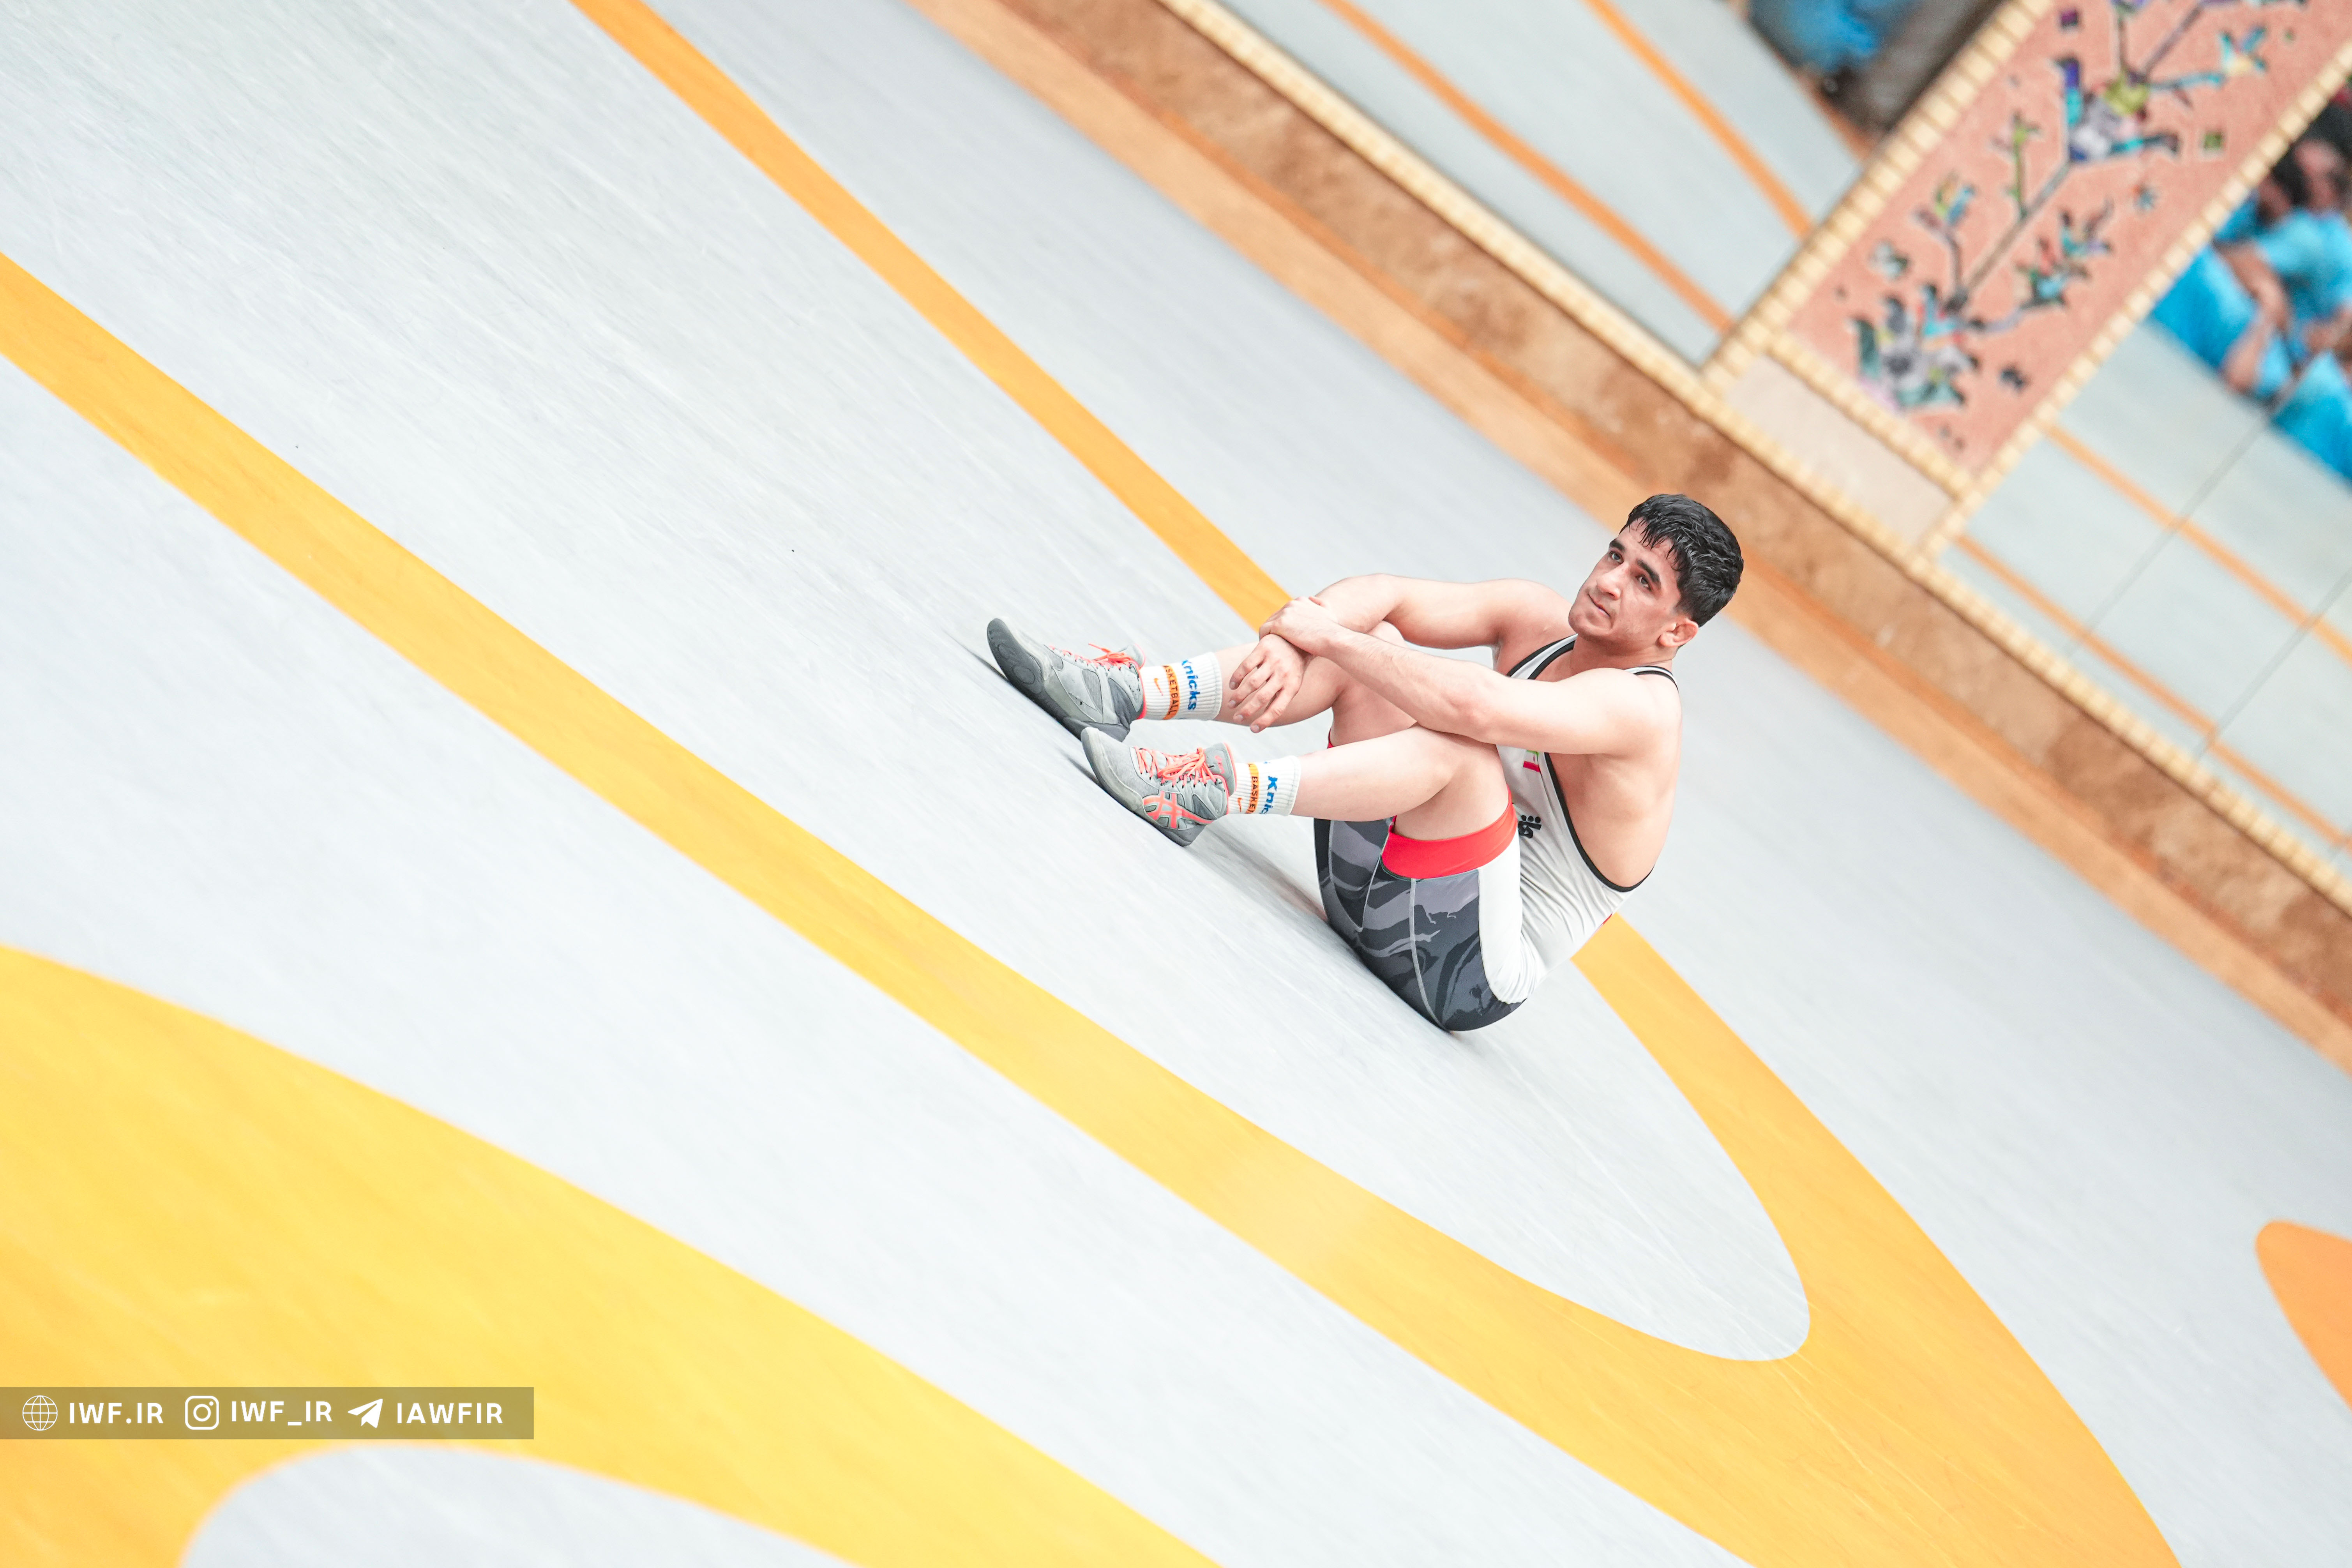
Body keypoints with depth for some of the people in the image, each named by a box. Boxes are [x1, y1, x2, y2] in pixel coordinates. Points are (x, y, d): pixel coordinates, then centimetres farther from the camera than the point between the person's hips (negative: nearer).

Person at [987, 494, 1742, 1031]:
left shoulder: (1641, 705, -17)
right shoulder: (1541, 619, 5)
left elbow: (1473, 705, -34)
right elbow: (1383, 594, -5)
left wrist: (1328, 635, -25)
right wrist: (1291, 639, -25)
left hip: (1469, 970, -7)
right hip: (1367, 891, 7)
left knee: (1460, 745, -33)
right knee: (1371, 642, -6)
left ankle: (1224, 791, -40)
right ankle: (1133, 690, -21)